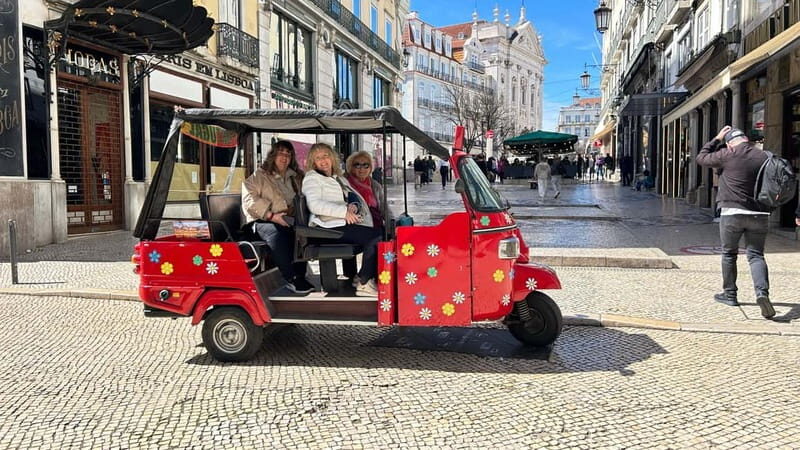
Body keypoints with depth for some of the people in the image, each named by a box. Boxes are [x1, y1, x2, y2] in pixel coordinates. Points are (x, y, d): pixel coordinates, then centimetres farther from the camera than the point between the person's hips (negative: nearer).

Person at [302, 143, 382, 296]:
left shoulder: (340, 179, 29)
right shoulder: (311, 178, 6)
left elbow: (356, 200, 24)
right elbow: (315, 206, -11)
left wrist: (354, 206, -3)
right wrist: (344, 211, -20)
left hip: (347, 224, 7)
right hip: (329, 227, -7)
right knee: (376, 237, -25)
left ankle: (363, 278, -12)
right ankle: (364, 283, -16)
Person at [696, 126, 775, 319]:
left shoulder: (728, 155, -6)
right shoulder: (764, 156, 4)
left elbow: (702, 158, 9)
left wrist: (716, 139, 18)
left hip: (732, 213, -3)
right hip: (760, 214, 3)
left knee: (729, 254, 12)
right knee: (756, 255, 6)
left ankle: (730, 294, 19)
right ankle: (762, 291, -15)